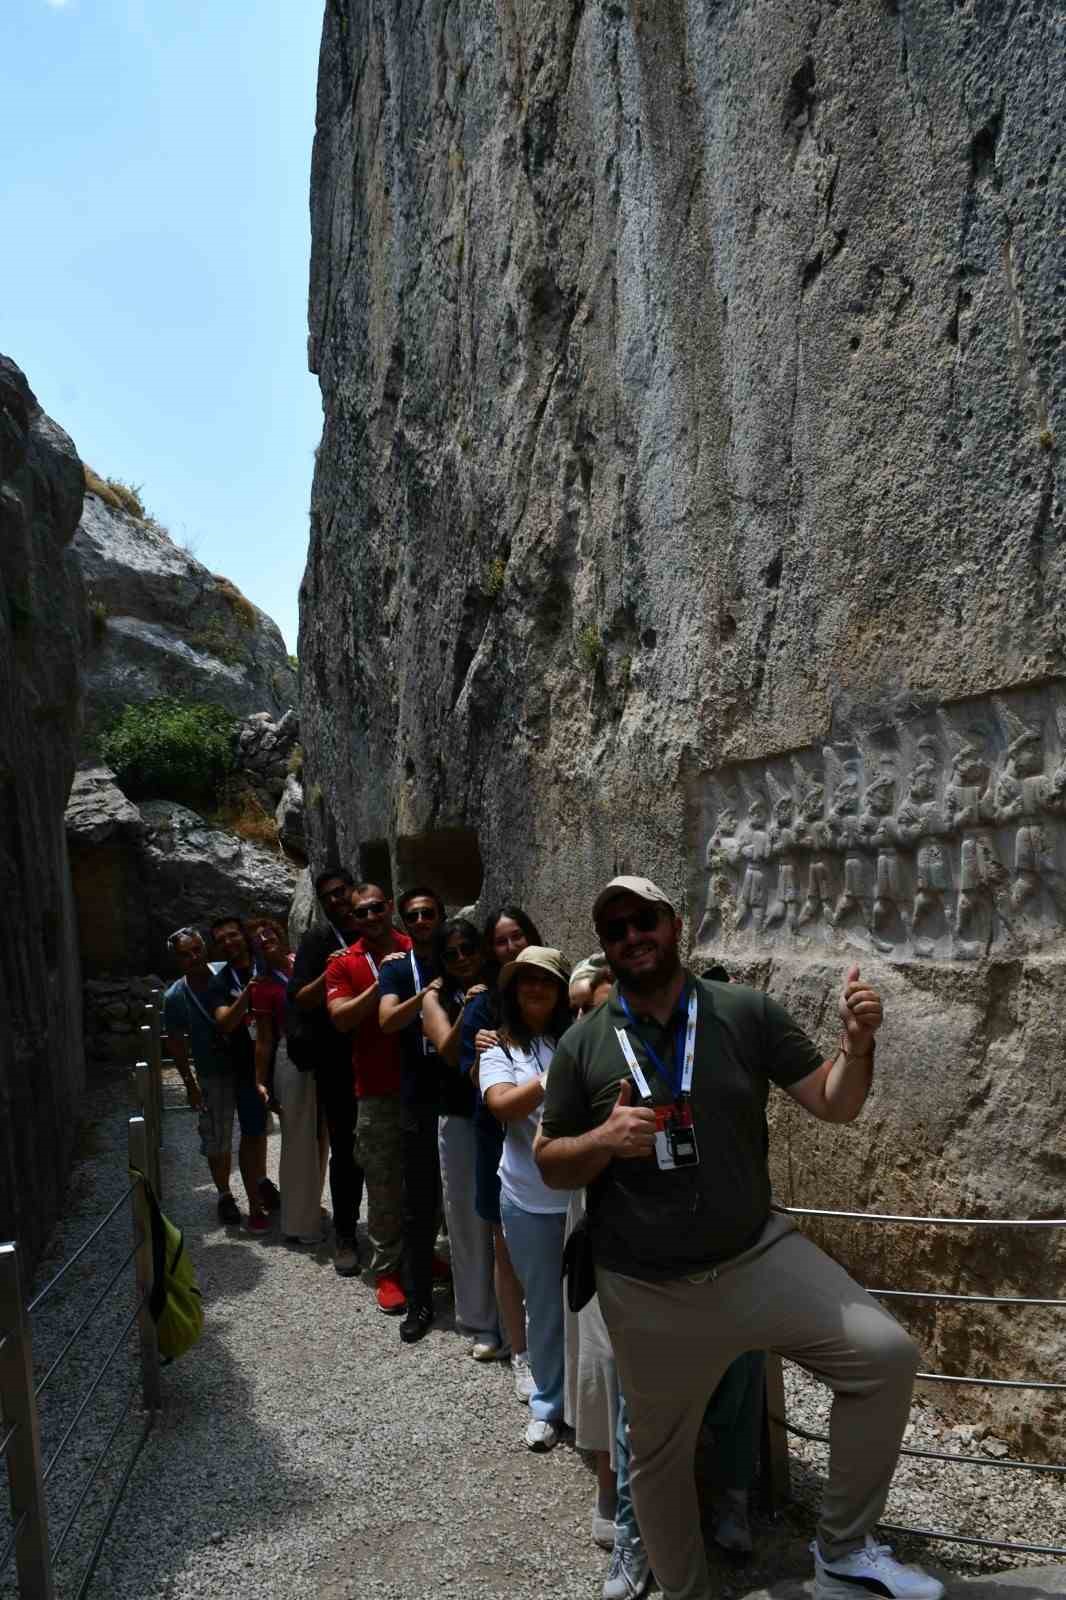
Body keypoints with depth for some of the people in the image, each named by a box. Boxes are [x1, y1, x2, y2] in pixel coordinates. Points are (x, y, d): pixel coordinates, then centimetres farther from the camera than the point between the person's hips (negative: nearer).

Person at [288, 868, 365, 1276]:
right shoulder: (317, 942, 3)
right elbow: (301, 1000, -5)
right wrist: (329, 975, -20)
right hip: (338, 1063, -2)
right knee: (345, 1150, 5)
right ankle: (345, 1235, 19)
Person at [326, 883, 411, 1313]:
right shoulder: (343, 963, 0)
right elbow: (340, 1018, -12)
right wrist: (381, 983, -20)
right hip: (377, 1089, -2)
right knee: (384, 1183, 4)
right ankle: (386, 1270, 17)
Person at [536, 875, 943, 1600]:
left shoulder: (747, 1013, -5)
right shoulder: (583, 1045, -5)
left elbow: (835, 1104, -3)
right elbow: (549, 1163, 2)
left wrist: (858, 1041, -23)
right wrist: (604, 1139, -20)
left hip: (759, 1255, 0)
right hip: (647, 1292, 0)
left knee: (886, 1354, -13)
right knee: (659, 1456, 14)